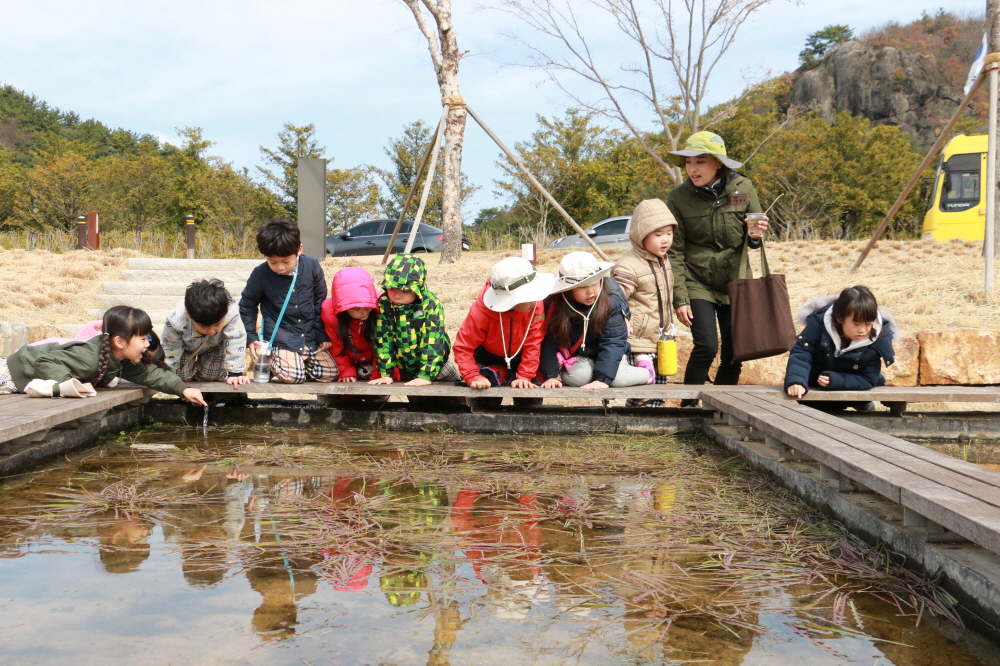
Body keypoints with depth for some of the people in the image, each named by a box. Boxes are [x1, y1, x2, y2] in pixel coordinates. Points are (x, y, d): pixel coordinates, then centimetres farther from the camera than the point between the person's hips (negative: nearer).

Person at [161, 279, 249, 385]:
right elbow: (170, 347, -22)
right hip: (185, 348, -1)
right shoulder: (176, 320, -40)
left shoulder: (232, 313, -43)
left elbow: (236, 343, -30)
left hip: (215, 347, 1)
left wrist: (235, 373, -29)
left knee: (213, 375, -14)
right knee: (182, 375, -14)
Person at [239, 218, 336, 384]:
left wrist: (322, 334, 5)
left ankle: (303, 363, 20)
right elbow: (247, 306, 5)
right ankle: (269, 361, 7)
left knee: (330, 373, -8)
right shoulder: (260, 274, -9)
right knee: (292, 375, -25)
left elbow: (320, 302, 6)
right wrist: (251, 338, -1)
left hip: (310, 338, 3)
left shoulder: (312, 266, -5)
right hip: (281, 340, -3)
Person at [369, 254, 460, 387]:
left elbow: (432, 343, -27)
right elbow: (383, 340, -12)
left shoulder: (431, 305, -24)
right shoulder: (384, 304, -14)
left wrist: (425, 375, -32)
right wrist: (385, 374, -14)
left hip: (435, 364, -2)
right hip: (402, 369, 3)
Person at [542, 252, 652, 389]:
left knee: (618, 377, -27)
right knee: (578, 376, -32)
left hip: (607, 355, 1)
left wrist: (603, 379, -33)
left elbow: (613, 341, -25)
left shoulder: (612, 300, -25)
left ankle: (646, 373, 4)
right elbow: (549, 342, -16)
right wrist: (551, 375, -25)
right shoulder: (554, 305, -22)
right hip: (577, 357, 0)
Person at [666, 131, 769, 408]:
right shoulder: (678, 197, -9)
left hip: (735, 281, 3)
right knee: (706, 346, -15)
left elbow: (751, 241, 6)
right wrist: (679, 299, -10)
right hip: (697, 283, -2)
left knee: (734, 353, 3)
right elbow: (674, 252, -7)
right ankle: (688, 406, 3)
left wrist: (755, 236, -18)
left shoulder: (742, 188, -5)